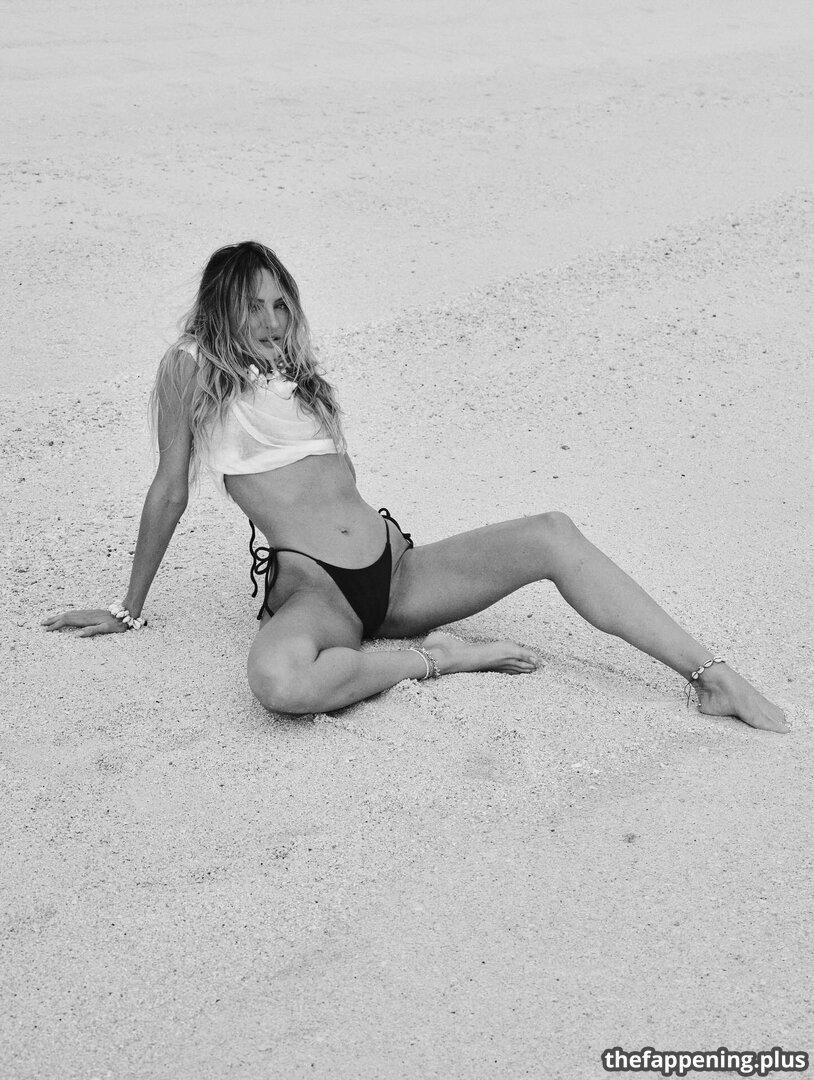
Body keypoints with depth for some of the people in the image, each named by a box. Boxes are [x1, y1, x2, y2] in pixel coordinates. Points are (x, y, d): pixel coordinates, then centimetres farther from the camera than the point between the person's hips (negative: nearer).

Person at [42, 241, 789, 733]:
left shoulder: (299, 376, 20)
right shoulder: (193, 368, 2)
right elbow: (171, 490, 3)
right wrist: (131, 610, 6)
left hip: (393, 567, 6)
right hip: (312, 588, -6)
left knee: (551, 535, -14)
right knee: (277, 680, -41)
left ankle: (712, 675, -15)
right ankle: (436, 658, -19)